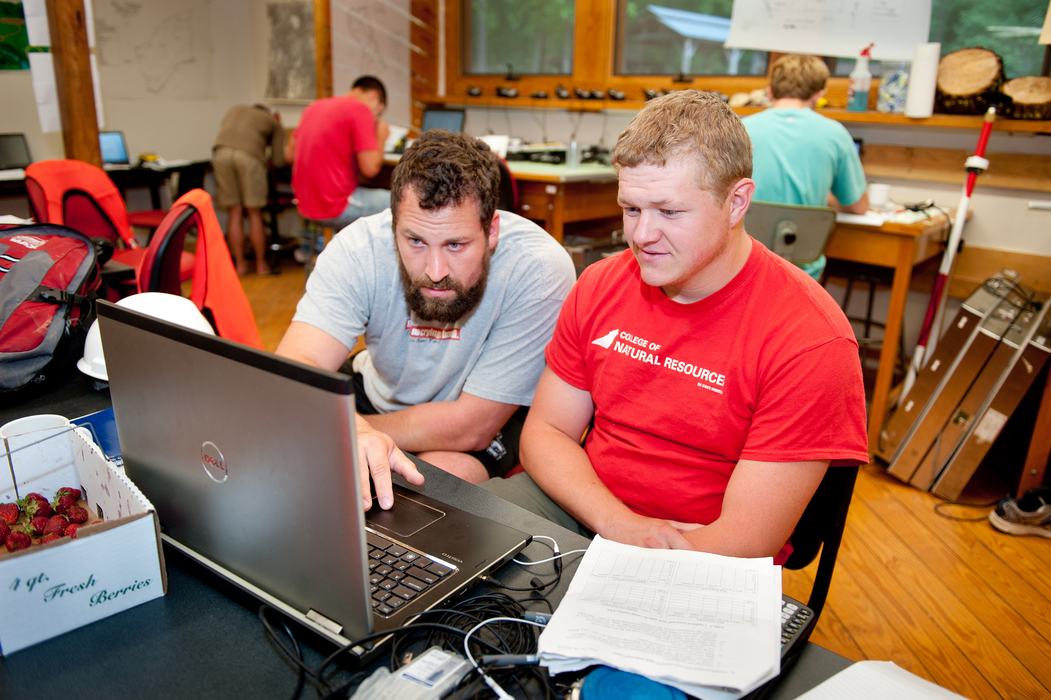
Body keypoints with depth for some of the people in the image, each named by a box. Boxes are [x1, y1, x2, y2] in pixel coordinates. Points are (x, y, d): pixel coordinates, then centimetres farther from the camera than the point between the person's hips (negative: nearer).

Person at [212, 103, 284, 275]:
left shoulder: (235, 109, 37)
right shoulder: (273, 122, 28)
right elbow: (278, 160, 18)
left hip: (221, 153, 3)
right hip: (249, 155, -2)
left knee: (234, 213, 9)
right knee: (255, 213, 7)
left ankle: (240, 264, 10)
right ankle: (261, 265, 12)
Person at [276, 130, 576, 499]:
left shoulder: (541, 269, -32)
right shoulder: (359, 247, -24)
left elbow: (471, 426, -28)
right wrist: (356, 433, -57)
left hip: (492, 415, -1)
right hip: (379, 394, 2)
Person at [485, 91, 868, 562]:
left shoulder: (810, 341, -18)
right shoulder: (599, 286, -1)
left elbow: (744, 543, -19)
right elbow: (545, 432, -1)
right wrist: (621, 525, -17)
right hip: (582, 505, 4)